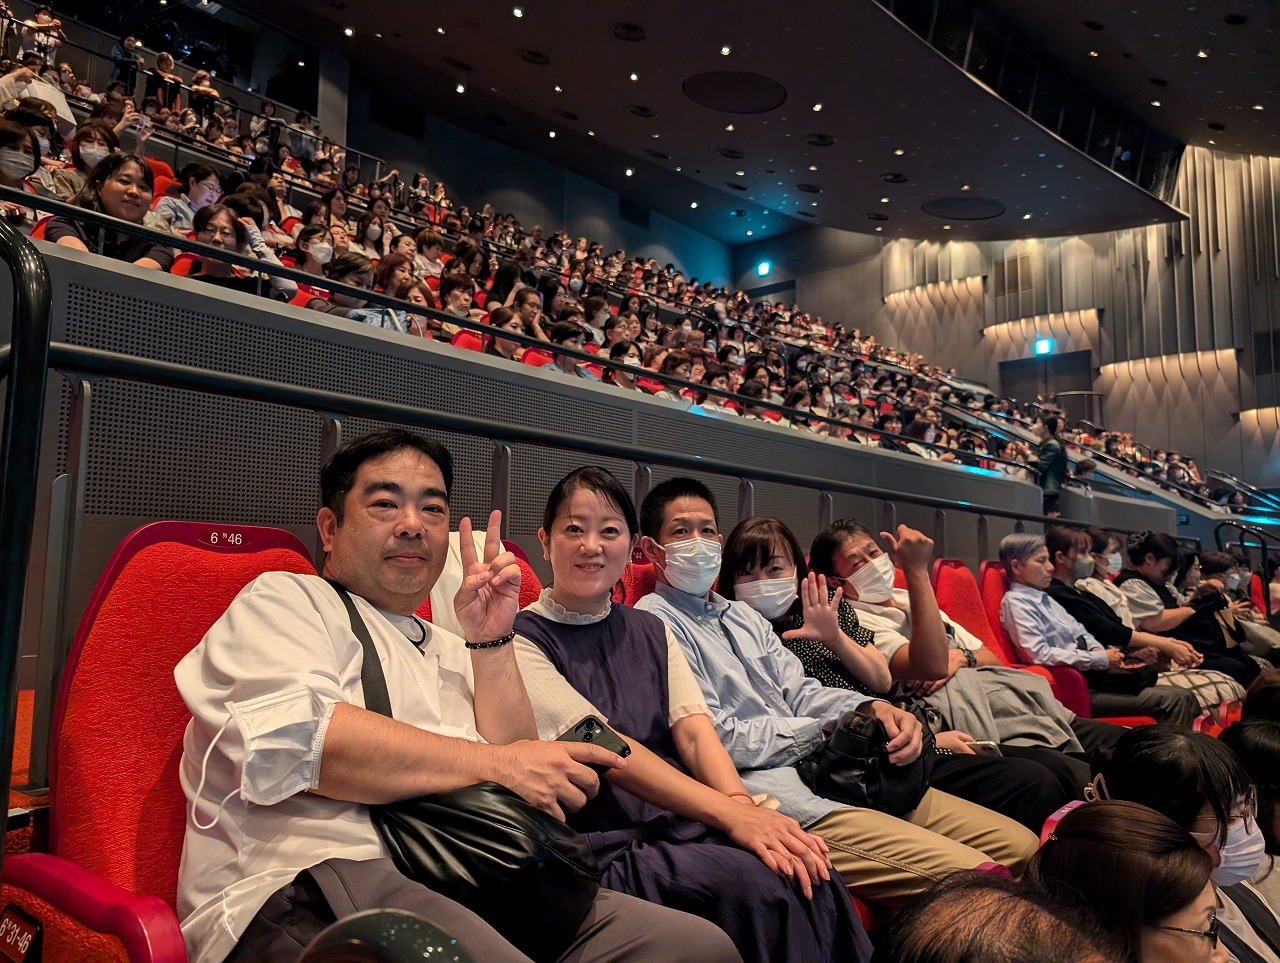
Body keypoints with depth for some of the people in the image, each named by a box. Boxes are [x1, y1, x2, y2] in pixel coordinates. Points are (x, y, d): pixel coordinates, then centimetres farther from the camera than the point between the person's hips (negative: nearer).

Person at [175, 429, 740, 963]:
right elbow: (290, 742, -15)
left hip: (453, 882, 6)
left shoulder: (446, 650, 25)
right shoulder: (281, 602, 7)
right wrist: (494, 763, -14)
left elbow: (519, 786, 15)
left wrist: (490, 641, 6)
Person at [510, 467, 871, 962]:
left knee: (811, 876, -23)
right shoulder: (521, 639, -3)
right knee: (753, 882, -29)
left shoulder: (651, 631, 16)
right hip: (605, 843, -5)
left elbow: (694, 731, 2)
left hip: (684, 825, 5)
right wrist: (727, 811, -26)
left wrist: (741, 801, -21)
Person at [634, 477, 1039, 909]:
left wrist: (871, 709, -5)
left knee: (1020, 845, 3)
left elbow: (800, 691, 15)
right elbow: (717, 738, -12)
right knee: (965, 875, -21)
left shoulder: (742, 615, 22)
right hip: (774, 789, -8)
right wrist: (822, 731, -7)